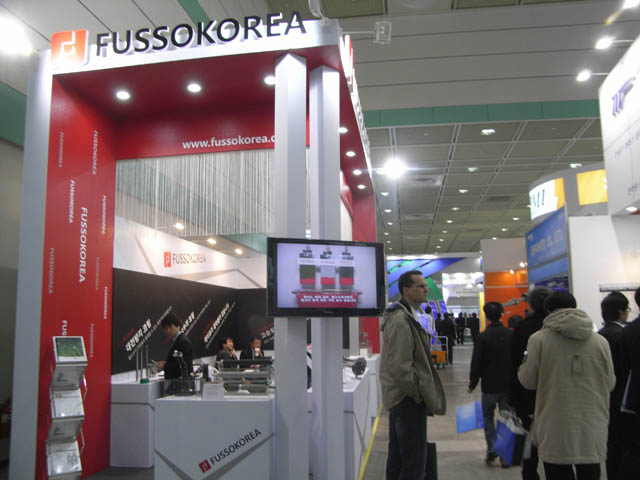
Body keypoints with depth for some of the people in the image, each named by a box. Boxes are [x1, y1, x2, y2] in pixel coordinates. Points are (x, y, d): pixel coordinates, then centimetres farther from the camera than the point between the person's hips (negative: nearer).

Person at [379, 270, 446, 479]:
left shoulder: (406, 316, 14)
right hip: (408, 399, -11)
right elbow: (400, 367, -26)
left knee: (397, 458, 19)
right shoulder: (402, 321, -20)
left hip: (398, 397, 11)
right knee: (414, 462, -3)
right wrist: (418, 395, -15)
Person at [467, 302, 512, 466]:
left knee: (488, 417, 14)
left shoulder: (483, 337, -12)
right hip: (508, 385, 3)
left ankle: (491, 450, 4)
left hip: (489, 386, -3)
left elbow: (476, 363, -11)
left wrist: (472, 384, 0)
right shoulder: (510, 335, -1)